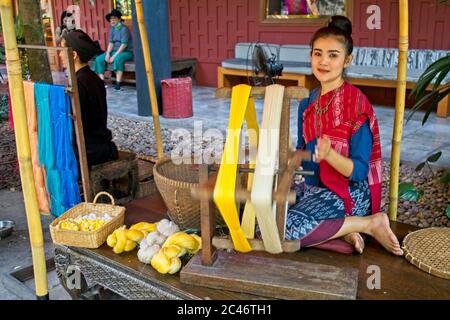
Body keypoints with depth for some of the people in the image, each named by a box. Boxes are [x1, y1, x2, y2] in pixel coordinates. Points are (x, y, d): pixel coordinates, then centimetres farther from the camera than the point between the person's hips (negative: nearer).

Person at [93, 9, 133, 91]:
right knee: (99, 59, -8)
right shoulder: (112, 29, 9)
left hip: (127, 52, -8)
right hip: (115, 51, 8)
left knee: (117, 59, -39)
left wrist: (114, 56, -23)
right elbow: (111, 43, 6)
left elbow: (124, 45, -20)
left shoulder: (124, 29, -14)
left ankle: (118, 83, -36)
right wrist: (107, 54, -11)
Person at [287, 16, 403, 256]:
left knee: (282, 229, -25)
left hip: (347, 193, -7)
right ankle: (340, 228, -2)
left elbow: (359, 171, -18)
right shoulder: (308, 102, 5)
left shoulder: (357, 104, -16)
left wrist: (329, 154, -35)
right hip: (312, 186, 8)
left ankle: (369, 223, -8)